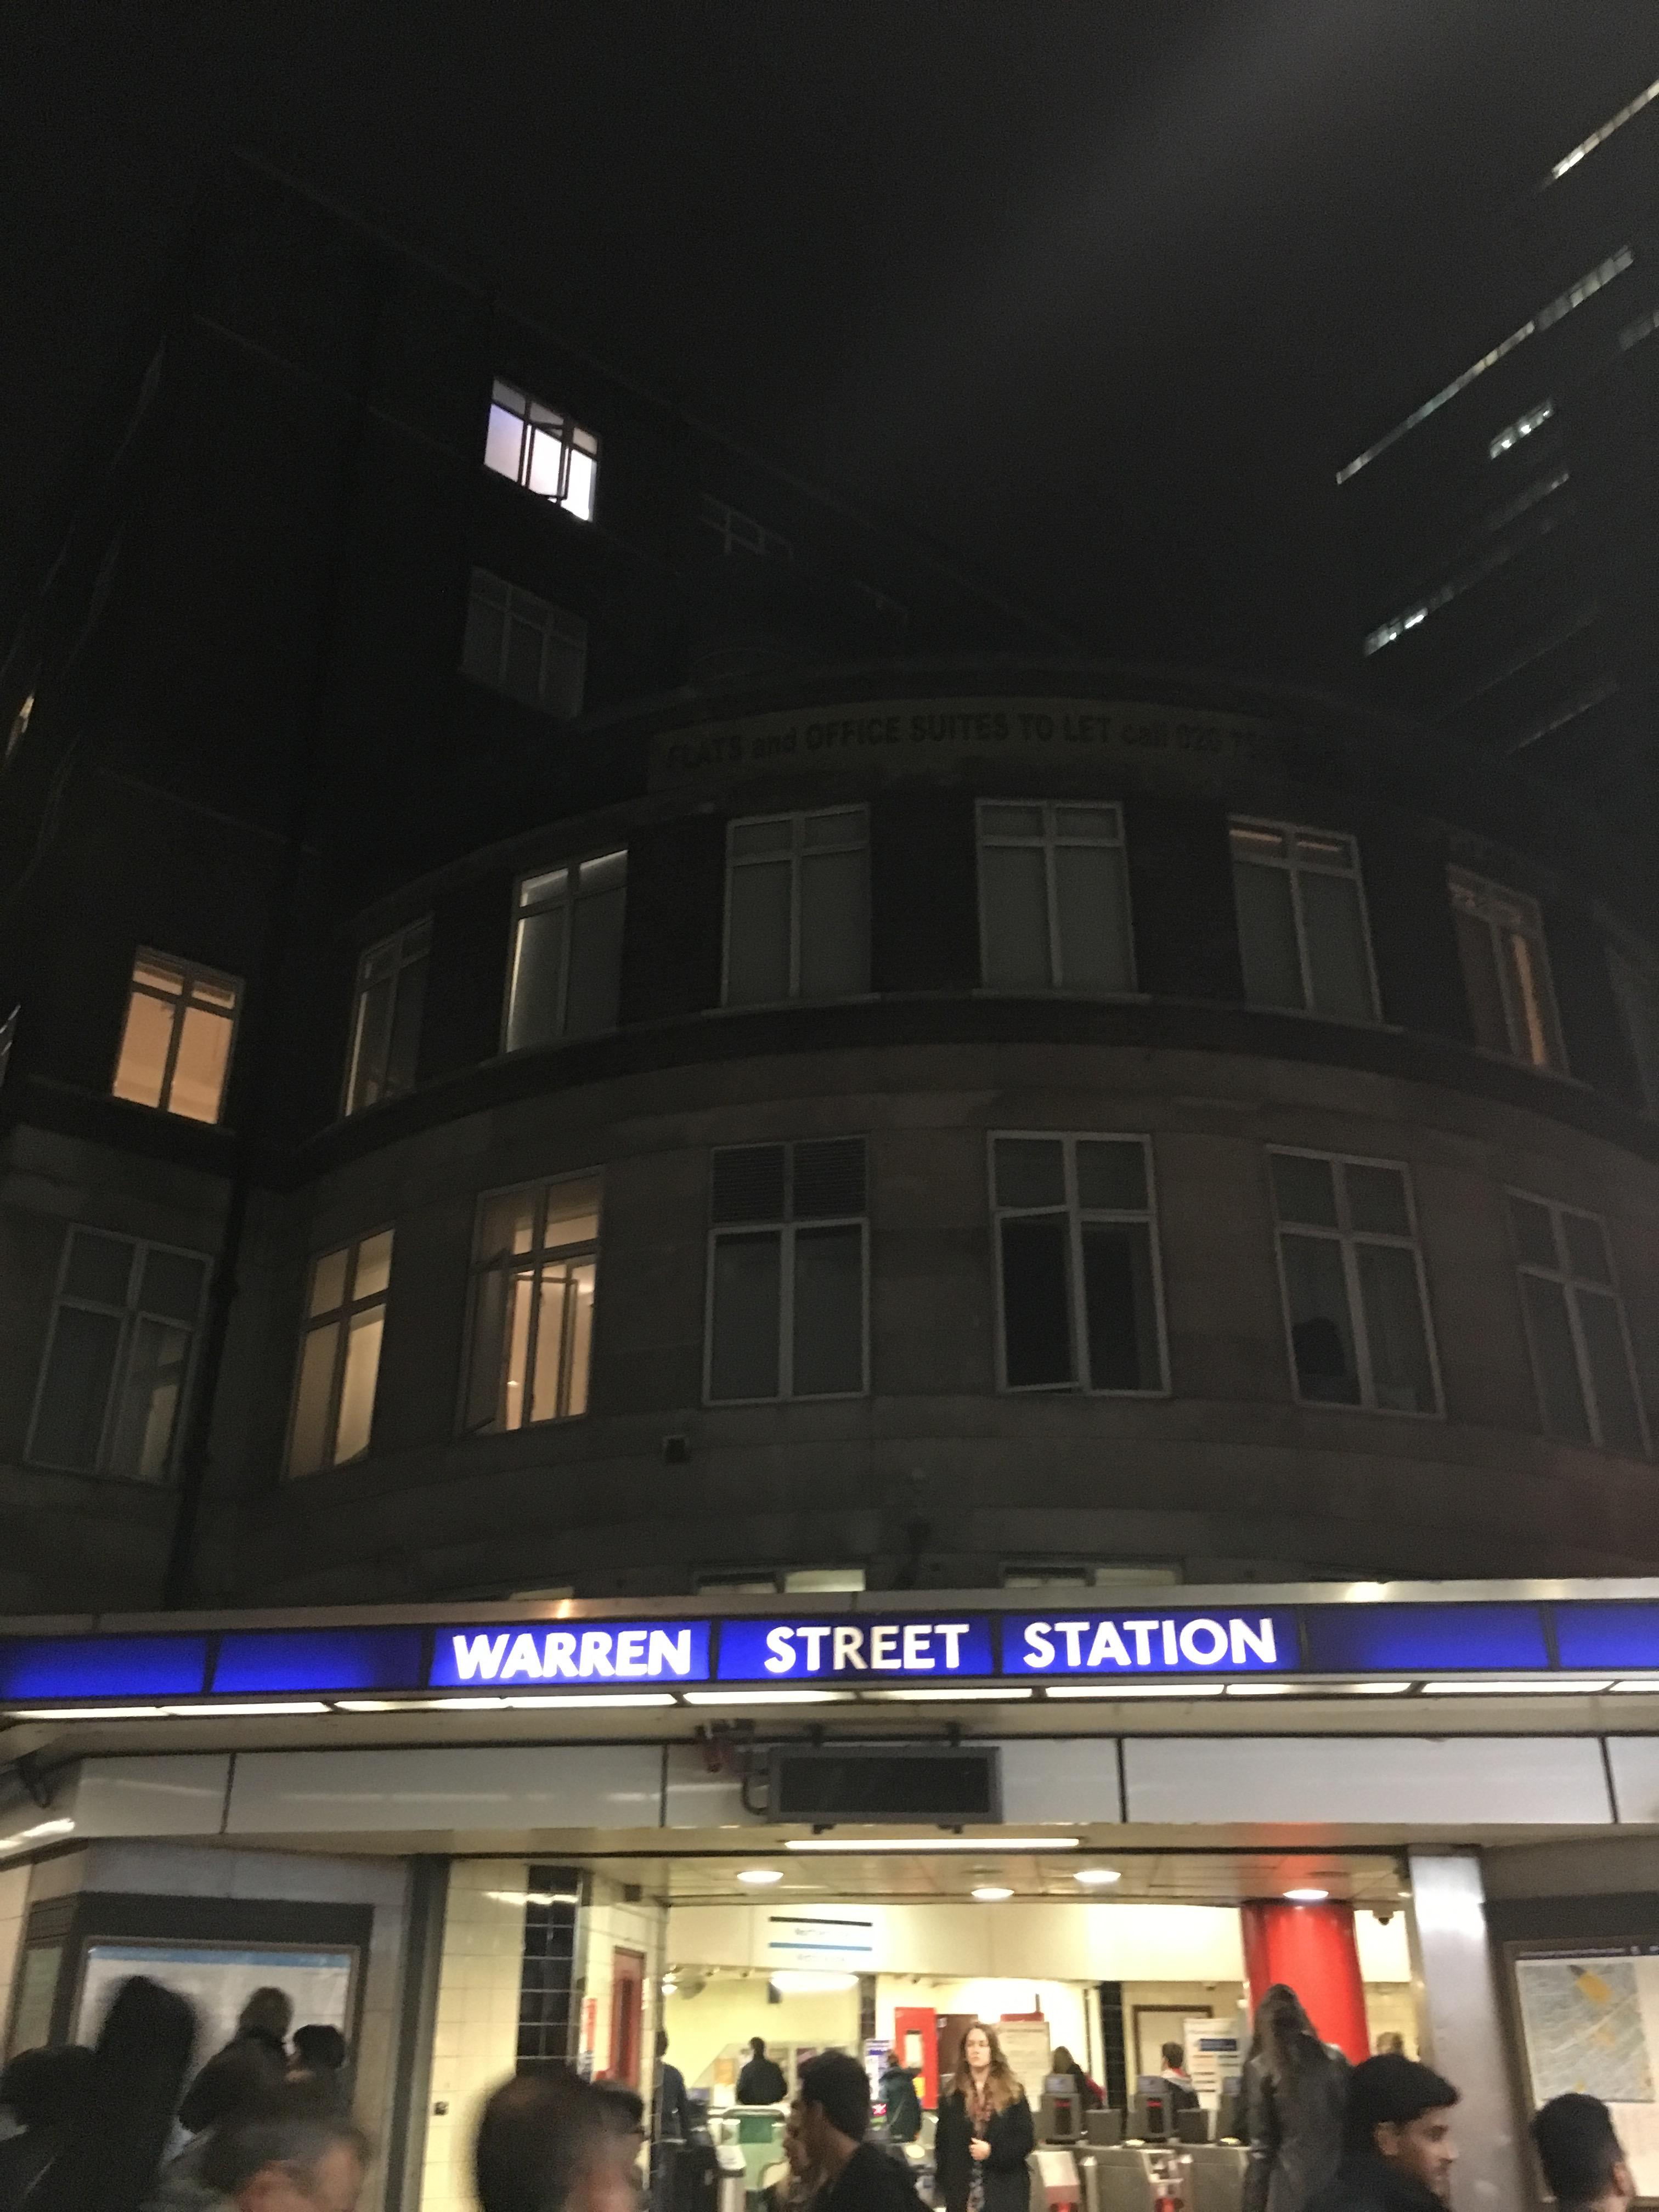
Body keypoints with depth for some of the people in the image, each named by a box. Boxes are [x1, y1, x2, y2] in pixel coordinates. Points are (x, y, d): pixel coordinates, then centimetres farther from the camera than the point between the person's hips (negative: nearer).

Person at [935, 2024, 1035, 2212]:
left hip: (1005, 2192, -1)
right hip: (961, 2194, 1)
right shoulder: (951, 2096, 7)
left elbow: (1027, 2140, -1)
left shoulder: (1013, 2093, 4)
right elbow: (942, 2144, 6)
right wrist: (946, 2187, -4)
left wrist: (993, 2152, -14)